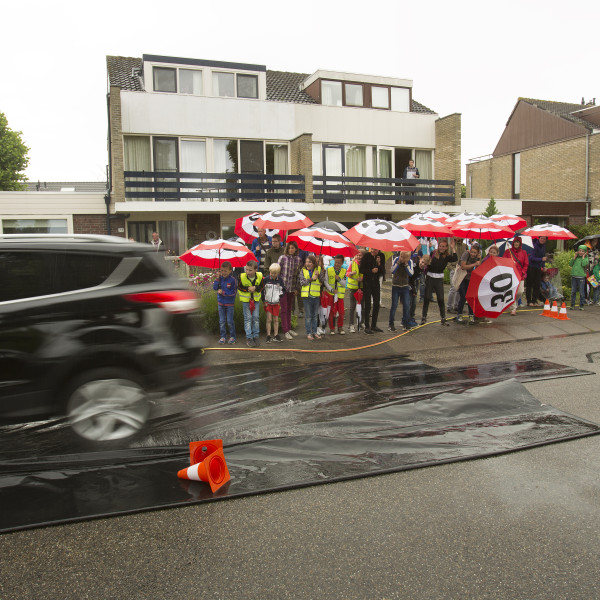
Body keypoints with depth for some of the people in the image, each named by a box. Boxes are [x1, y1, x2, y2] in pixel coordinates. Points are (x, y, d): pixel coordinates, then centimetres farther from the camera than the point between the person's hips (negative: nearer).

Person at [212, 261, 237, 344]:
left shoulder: (232, 280, -12)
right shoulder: (220, 278, 0)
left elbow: (233, 293, -13)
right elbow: (214, 287, -8)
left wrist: (223, 292, -17)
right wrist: (218, 278, -17)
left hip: (229, 304, -4)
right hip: (220, 303, 4)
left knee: (230, 321, 2)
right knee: (222, 321, 9)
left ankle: (232, 337, 15)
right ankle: (223, 336, 18)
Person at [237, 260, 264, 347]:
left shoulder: (260, 276, -16)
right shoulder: (242, 277, -19)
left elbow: (261, 287, -3)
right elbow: (239, 287, -5)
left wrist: (255, 288, -22)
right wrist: (248, 289, -20)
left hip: (256, 299, 2)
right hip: (246, 299, -2)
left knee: (256, 317, 4)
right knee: (248, 318, -1)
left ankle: (255, 336, 16)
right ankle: (249, 338, 5)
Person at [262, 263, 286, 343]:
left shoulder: (280, 280, -1)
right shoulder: (266, 279, -4)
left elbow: (283, 290, 10)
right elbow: (262, 290, 3)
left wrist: (280, 297, -4)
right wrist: (264, 300, -1)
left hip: (276, 303, 1)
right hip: (268, 302, -1)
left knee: (276, 319, 8)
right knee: (269, 319, -3)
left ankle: (276, 335, 16)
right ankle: (268, 336, 4)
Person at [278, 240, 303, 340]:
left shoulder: (298, 259, 4)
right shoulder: (282, 258, -6)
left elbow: (299, 274, 8)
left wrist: (297, 288, 7)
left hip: (292, 288, 3)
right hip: (283, 286, -3)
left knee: (289, 309, 13)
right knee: (284, 309, 0)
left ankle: (289, 328, 23)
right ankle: (285, 331, 3)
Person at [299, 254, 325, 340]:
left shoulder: (319, 269, 1)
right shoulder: (303, 270, 0)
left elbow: (323, 281, -1)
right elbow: (302, 282, -9)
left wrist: (318, 275, -17)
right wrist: (312, 279, -16)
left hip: (316, 295, 1)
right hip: (307, 295, -1)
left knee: (314, 315, 13)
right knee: (308, 316, 5)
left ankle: (314, 332, 21)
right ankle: (308, 333, 12)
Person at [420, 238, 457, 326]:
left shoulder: (447, 256, -1)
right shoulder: (433, 253, -1)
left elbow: (455, 259, -18)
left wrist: (452, 248, -18)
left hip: (439, 279, 0)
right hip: (430, 277, 0)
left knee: (441, 299, 2)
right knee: (427, 298, 4)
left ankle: (443, 318, 12)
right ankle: (424, 317, 16)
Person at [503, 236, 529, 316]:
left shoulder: (523, 252, 12)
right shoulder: (507, 251, 7)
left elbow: (526, 264, 13)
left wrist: (523, 272, -1)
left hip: (520, 275, 2)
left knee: (520, 292, -4)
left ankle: (515, 302, 27)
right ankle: (514, 308, -2)